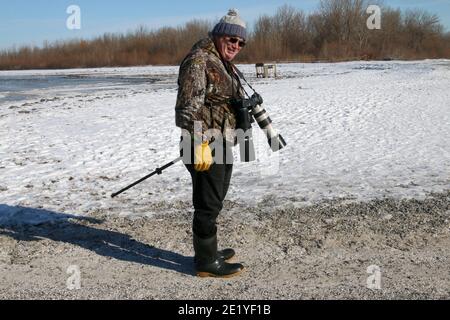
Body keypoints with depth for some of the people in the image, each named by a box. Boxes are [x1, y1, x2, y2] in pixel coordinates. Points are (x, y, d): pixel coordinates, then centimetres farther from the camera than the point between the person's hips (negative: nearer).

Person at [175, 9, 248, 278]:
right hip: (206, 147, -10)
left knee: (213, 203, 18)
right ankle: (207, 262, 8)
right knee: (208, 205, -3)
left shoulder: (226, 66, 18)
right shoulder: (198, 61, -13)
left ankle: (208, 251, 32)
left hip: (223, 146, 10)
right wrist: (200, 144, -25)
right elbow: (189, 107, -21)